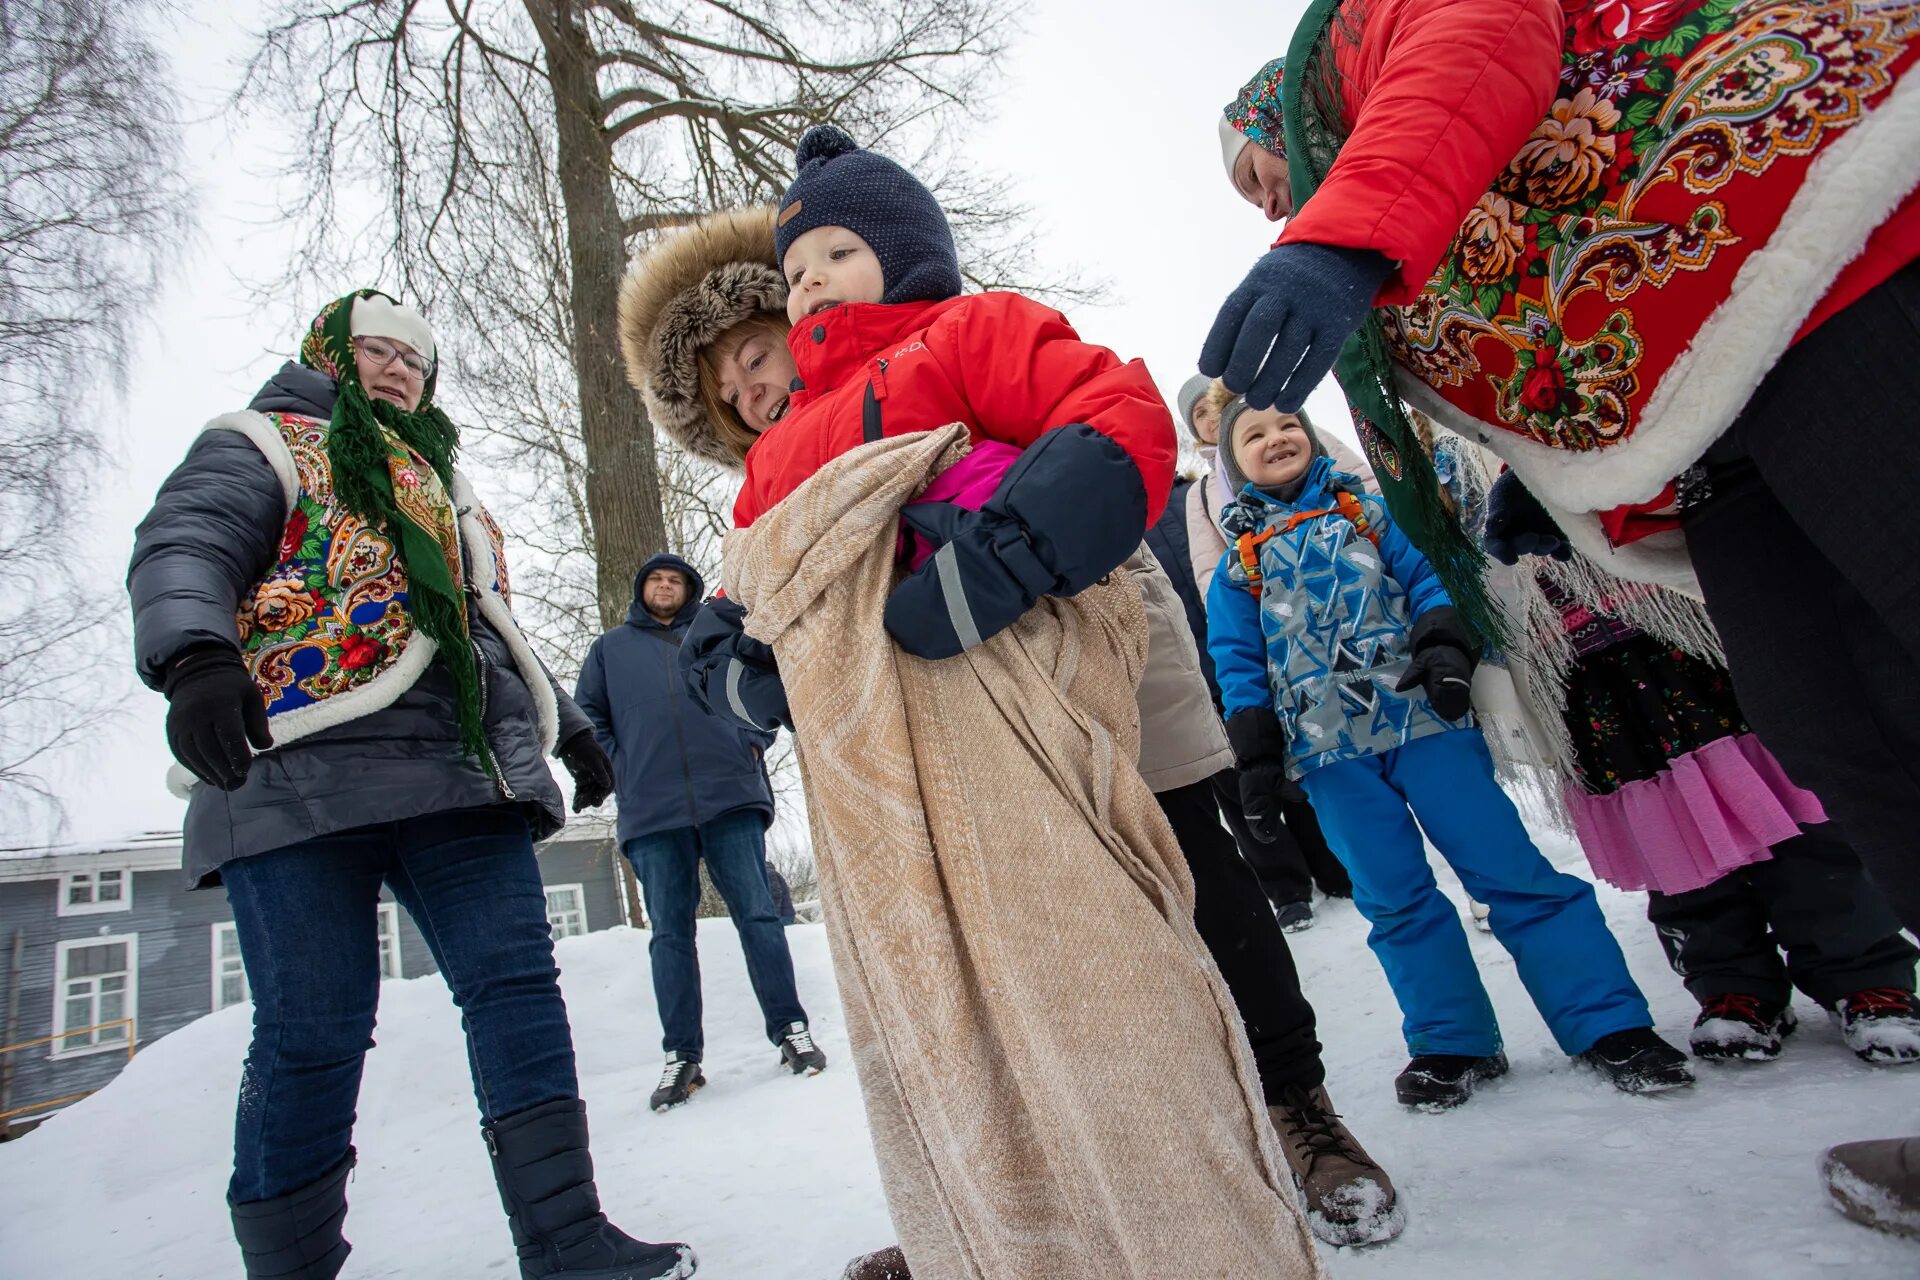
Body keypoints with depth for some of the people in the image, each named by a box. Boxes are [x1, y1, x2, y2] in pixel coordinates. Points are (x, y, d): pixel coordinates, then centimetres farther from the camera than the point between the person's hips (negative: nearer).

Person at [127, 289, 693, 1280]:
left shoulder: (439, 484, 33)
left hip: (462, 771, 6)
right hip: (302, 770, -5)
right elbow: (183, 548, -4)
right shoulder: (264, 445, 15)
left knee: (516, 982, -4)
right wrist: (195, 658, -25)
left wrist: (566, 724, 31)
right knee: (313, 1029, -5)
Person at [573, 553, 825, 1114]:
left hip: (730, 796, -1)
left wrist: (753, 741, 3)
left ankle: (791, 1030, 6)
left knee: (757, 915, -1)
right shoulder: (610, 648, 20)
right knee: (670, 935, 3)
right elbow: (587, 716, 16)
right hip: (651, 812, 1)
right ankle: (681, 1056, 10)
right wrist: (618, 768, 3)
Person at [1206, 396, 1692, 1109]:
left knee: (1509, 867, -2)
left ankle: (1612, 1027, 9)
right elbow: (1239, 665, 9)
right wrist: (1255, 754, 0)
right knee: (1394, 898, 4)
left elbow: (1426, 577, 7)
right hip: (1325, 750, 1)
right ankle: (1455, 1044, 19)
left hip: (1423, 716, 0)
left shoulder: (1367, 510, 15)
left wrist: (1443, 642, -13)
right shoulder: (1238, 565, 13)